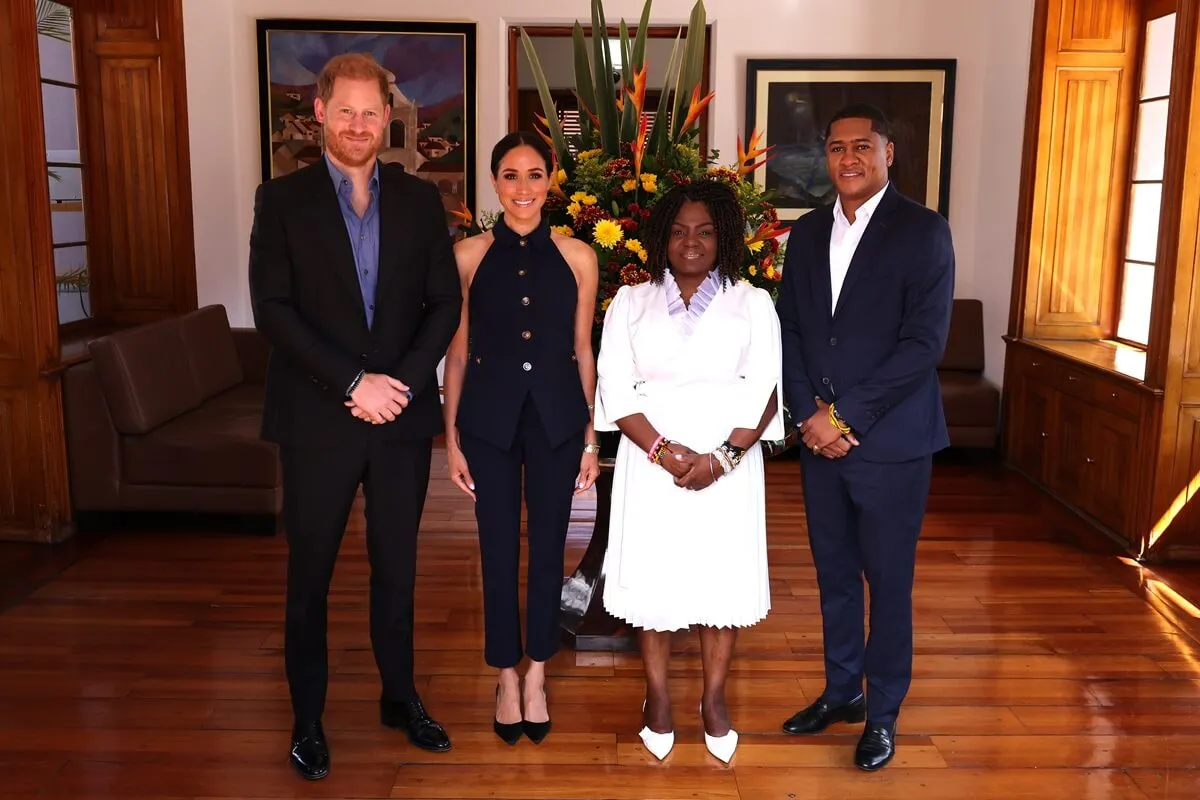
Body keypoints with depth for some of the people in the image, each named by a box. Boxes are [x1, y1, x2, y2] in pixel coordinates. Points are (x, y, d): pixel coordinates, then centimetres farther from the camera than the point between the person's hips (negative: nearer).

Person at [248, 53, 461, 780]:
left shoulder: (420, 199, 6)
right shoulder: (282, 198, -1)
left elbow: (446, 302, 2)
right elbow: (273, 309, -9)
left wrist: (402, 381, -11)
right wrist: (353, 382, -17)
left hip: (404, 416, 2)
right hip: (318, 419, -2)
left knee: (397, 567, 14)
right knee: (310, 574, 10)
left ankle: (401, 697, 31)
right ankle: (308, 718, 26)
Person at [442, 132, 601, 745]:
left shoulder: (577, 257, 1)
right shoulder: (468, 255, -1)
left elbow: (582, 351, 5)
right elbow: (458, 352, 2)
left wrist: (590, 438, 4)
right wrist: (452, 438, 0)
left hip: (557, 417, 1)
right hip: (490, 418, 0)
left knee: (547, 548, 10)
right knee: (499, 551, 8)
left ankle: (536, 676, 29)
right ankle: (507, 677, 28)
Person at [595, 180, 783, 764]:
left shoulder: (753, 304, 7)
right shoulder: (630, 302, 8)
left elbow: (764, 391, -1)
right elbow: (615, 389, 0)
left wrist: (721, 458, -14)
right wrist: (663, 450, -14)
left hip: (728, 464, 0)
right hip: (651, 462, 0)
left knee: (723, 578, 3)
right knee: (652, 576, 3)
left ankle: (714, 700, 20)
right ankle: (657, 697, 21)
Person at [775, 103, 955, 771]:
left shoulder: (923, 231, -7)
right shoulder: (808, 233, 9)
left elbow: (925, 341, -14)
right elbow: (791, 331, 7)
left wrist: (846, 415, -16)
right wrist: (810, 415, -7)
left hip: (890, 440, -5)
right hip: (821, 437, 5)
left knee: (888, 580, 8)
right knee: (835, 573, 16)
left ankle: (883, 711, 25)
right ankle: (842, 690, 34)